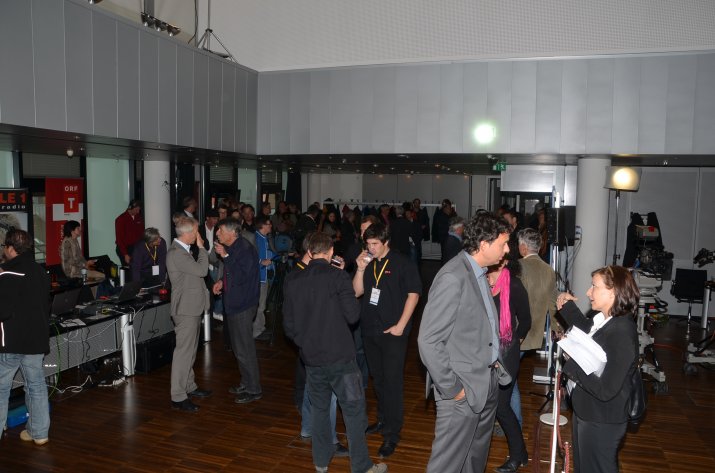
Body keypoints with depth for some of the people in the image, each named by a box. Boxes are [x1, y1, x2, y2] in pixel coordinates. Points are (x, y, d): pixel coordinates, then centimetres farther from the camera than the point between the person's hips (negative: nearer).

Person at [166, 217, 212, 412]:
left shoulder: (183, 250, 12)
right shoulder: (176, 253, -20)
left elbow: (199, 270, 20)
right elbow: (201, 270, -23)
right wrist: (201, 247, -14)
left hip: (192, 308, 11)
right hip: (186, 309, -11)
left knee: (190, 350, 18)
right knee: (183, 351, -5)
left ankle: (189, 387, 30)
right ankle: (178, 397, 2)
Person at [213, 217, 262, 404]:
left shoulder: (245, 249, -19)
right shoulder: (233, 248, 11)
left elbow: (241, 277, -28)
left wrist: (225, 256, -26)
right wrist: (222, 281, 6)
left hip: (243, 305, -10)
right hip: (234, 303, 10)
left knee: (244, 349, -3)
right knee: (239, 347, 19)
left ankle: (253, 390, 9)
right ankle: (246, 383, 32)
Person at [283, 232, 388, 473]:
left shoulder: (292, 280, 1)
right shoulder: (338, 276, -13)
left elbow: (289, 325, 5)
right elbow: (353, 315, -13)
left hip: (310, 357, 5)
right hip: (340, 356, -4)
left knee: (319, 409, 20)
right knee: (354, 410, 8)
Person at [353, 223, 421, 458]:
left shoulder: (402, 263, -8)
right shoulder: (367, 263, 5)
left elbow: (413, 294, -8)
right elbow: (357, 292, 4)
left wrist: (400, 325, -12)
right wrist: (360, 269, -11)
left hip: (393, 332, -5)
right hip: (369, 330, 5)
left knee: (392, 382, -1)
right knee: (378, 379, 17)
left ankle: (391, 434, 8)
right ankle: (383, 419, 35)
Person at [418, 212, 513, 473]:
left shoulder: (479, 272, 7)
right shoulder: (452, 278, -22)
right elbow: (428, 341, -23)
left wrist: (494, 362, 8)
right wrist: (450, 388, -17)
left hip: (488, 381, 9)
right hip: (464, 389, -9)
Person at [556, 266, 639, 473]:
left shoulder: (622, 334, -30)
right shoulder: (603, 319, -6)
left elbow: (605, 390, -31)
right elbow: (586, 334, 19)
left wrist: (571, 360, -25)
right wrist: (568, 307, 10)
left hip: (602, 422, -8)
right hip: (585, 410, 8)